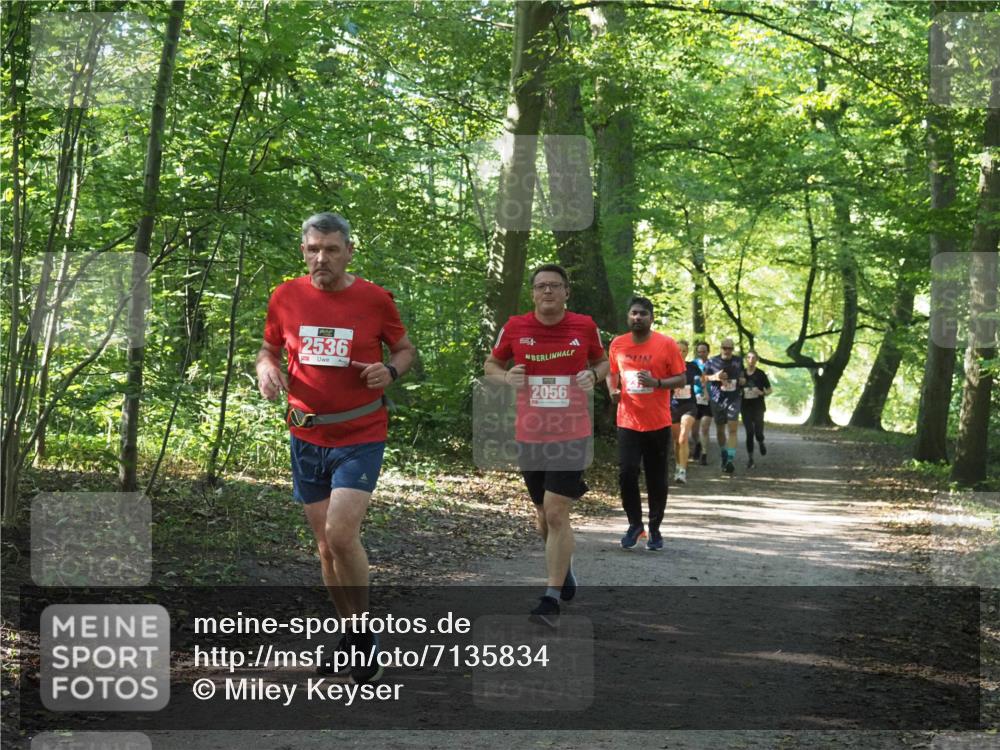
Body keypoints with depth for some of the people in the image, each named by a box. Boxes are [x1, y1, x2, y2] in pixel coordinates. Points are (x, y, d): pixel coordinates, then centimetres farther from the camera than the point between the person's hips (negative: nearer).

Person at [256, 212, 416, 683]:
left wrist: (391, 370, -14)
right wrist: (267, 368, -7)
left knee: (341, 534, -18)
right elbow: (269, 348, 15)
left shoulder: (375, 299, -6)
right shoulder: (285, 298, 1)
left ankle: (365, 638, 0)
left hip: (360, 437, -4)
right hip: (307, 437, 4)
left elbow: (405, 349, 8)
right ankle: (349, 636, 26)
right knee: (326, 543, 10)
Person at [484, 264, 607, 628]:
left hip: (572, 435, -2)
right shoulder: (515, 327, -1)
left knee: (556, 513, -13)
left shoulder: (585, 326, -1)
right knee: (545, 515, 15)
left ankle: (552, 599, -9)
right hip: (530, 436, 3)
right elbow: (491, 364, 12)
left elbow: (602, 361, 15)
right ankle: (564, 567, 44)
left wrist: (593, 374, -8)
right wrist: (506, 376, -10)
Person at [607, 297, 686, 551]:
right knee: (626, 473, -9)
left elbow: (680, 379, -3)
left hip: (658, 423, -1)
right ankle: (635, 524, 11)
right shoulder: (617, 344, 4)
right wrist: (613, 389, -3)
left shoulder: (666, 344, -5)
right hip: (628, 422, 2)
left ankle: (655, 529, 20)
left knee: (657, 479, 6)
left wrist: (657, 383, -20)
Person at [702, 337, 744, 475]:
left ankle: (731, 460, -21)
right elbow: (703, 377, 5)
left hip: (733, 399, 0)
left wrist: (741, 381, -1)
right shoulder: (712, 362, 0)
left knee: (732, 429, -14)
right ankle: (724, 455, 32)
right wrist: (715, 377, -13)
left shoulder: (738, 362, 7)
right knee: (720, 430, 11)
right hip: (717, 399, 0)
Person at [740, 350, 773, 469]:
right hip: (745, 408, 1)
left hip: (758, 407, -1)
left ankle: (761, 442, 32)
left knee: (758, 432, -5)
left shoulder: (761, 374, -2)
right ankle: (750, 458, 6)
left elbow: (769, 390, 3)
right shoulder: (741, 374, 2)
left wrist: (762, 393, -16)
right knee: (749, 433, -3)